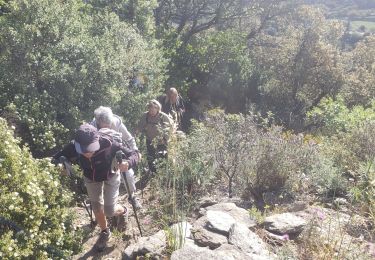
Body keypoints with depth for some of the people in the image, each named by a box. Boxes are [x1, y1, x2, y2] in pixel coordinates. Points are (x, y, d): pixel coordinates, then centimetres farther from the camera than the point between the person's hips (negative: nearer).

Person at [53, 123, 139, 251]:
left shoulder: (109, 145, -42)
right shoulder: (72, 147, -34)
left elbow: (134, 154, -35)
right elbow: (57, 158, -16)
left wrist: (127, 163, -57)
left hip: (110, 176, -3)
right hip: (90, 178, 3)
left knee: (109, 211, -1)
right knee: (97, 207, 13)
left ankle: (122, 211, 38)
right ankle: (105, 232, 43)